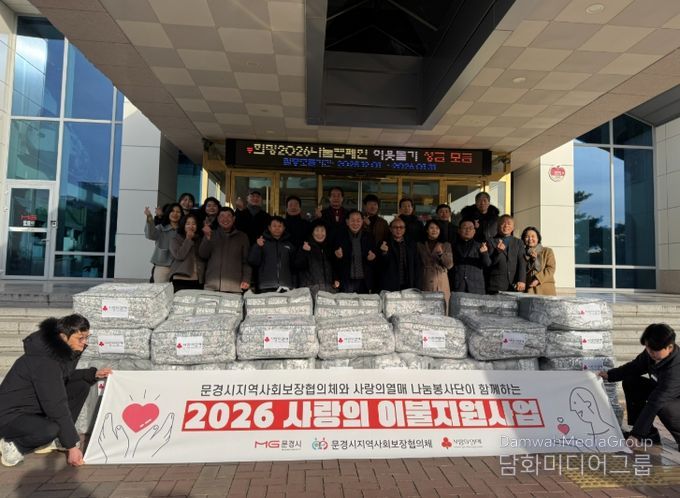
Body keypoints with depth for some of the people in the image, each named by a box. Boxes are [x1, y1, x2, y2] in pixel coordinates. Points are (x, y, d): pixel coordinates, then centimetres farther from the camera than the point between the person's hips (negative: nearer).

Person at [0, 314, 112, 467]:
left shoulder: (63, 350, -5)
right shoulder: (44, 361, -31)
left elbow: (65, 377, 16)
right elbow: (57, 407, -30)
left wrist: (94, 374, 0)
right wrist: (72, 445, -25)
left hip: (37, 407, 9)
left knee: (81, 386, -2)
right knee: (50, 430, -35)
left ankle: (52, 440, 5)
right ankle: (13, 444, -2)